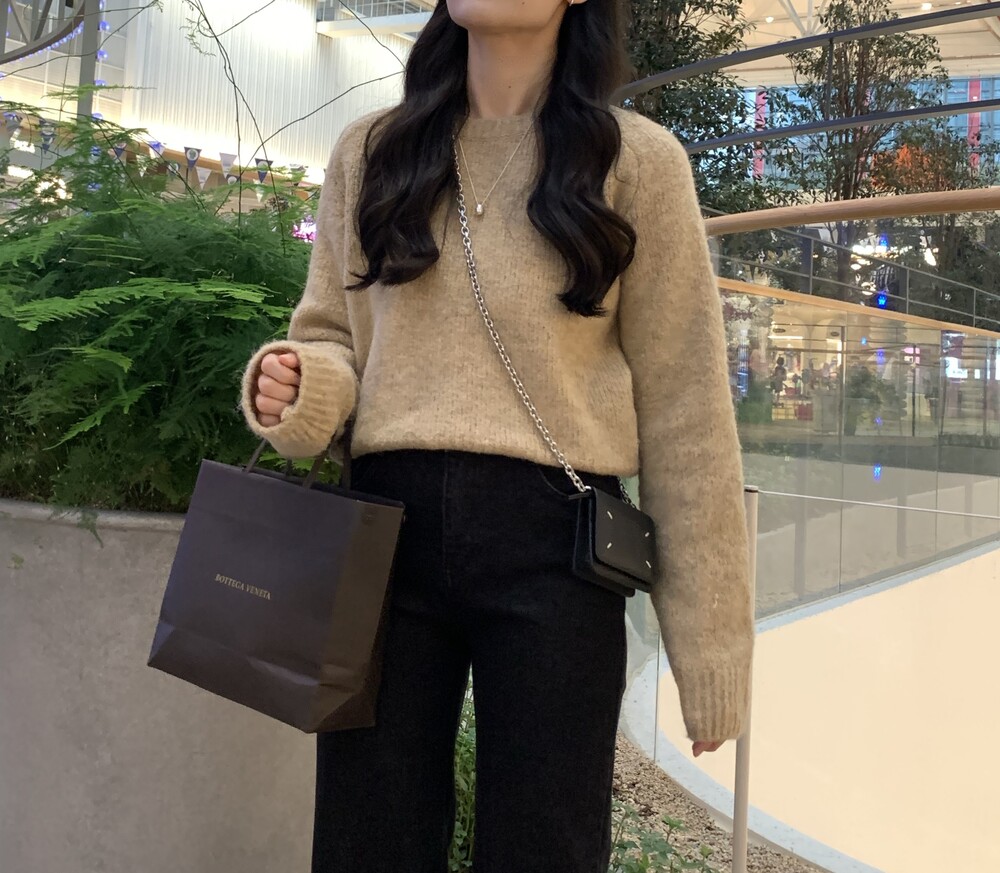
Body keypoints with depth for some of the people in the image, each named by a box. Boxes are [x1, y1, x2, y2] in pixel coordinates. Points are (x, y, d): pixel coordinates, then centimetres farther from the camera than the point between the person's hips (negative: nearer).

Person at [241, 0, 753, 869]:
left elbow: (683, 411, 0)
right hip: (387, 530, 3)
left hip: (551, 545, -2)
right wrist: (299, 387, -9)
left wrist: (711, 644, -2)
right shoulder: (369, 153, 12)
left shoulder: (637, 161, 2)